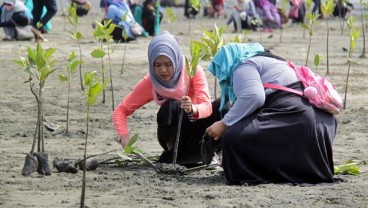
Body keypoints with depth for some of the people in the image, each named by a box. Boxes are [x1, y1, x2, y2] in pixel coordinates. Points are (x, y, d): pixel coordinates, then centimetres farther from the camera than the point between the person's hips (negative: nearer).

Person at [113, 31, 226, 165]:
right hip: (174, 133, -1)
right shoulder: (150, 82, -14)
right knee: (171, 106, -31)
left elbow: (207, 107, -28)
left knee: (221, 105, -28)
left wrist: (193, 109, -52)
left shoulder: (193, 72, -18)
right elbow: (120, 111, -11)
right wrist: (124, 136, -31)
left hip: (197, 129, 1)